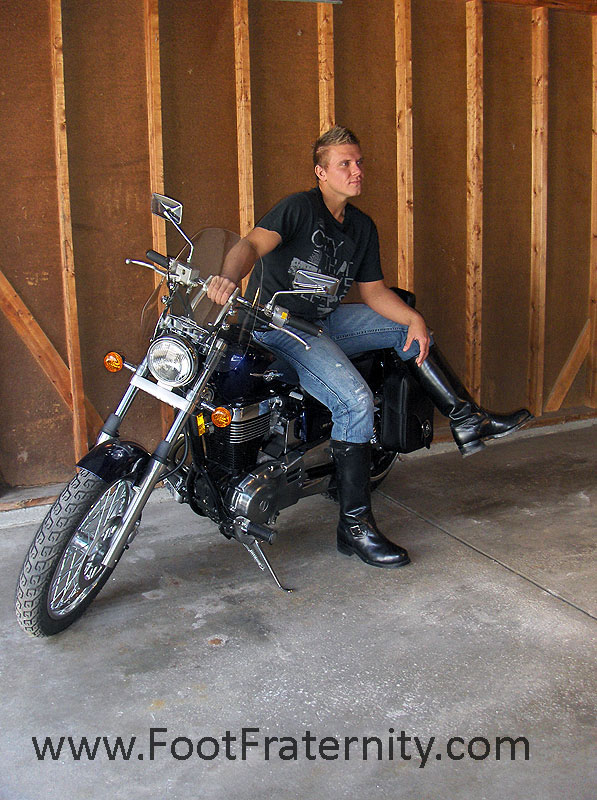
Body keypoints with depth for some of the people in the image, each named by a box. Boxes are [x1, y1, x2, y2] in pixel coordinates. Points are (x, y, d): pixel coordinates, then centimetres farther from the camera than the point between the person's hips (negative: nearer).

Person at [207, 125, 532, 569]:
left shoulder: (362, 226, 13)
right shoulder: (300, 207, -10)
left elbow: (374, 289, 13)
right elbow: (254, 243, -26)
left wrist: (415, 318, -5)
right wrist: (230, 276, -48)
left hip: (326, 321, 9)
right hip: (281, 326, -8)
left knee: (407, 328, 8)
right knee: (356, 400, -25)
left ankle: (468, 421, 15)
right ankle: (355, 526, -17)